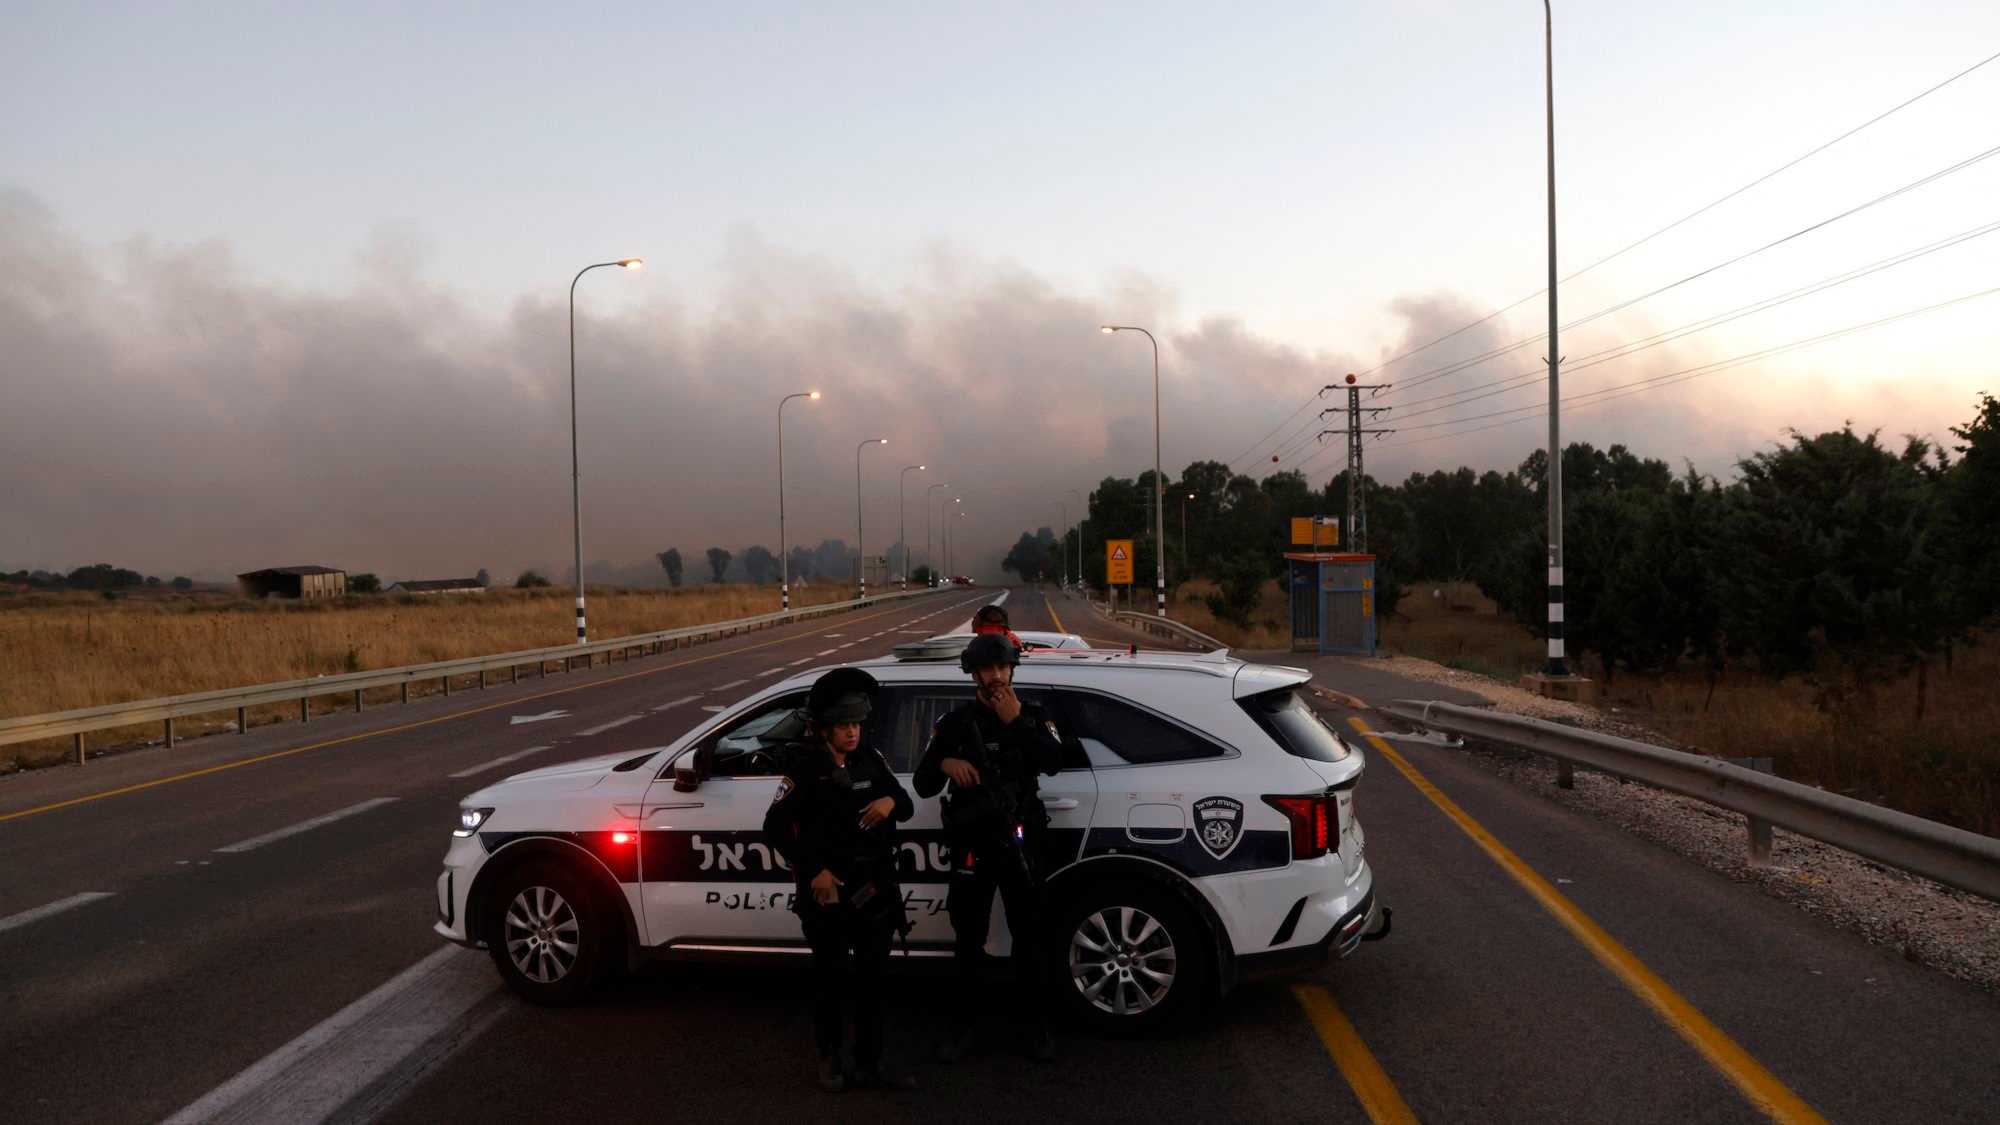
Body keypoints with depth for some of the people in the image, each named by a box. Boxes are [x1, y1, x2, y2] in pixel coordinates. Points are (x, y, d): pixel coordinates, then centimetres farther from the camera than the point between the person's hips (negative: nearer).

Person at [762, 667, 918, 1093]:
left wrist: (891, 801, -17)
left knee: (872, 978, 10)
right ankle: (829, 1056, 30)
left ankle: (869, 1063, 23)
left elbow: (906, 806, 7)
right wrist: (814, 870, -18)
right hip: (827, 891, -4)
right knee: (831, 978, 11)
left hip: (875, 889, 4)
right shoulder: (805, 768, -11)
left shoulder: (870, 759, 1)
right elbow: (774, 826, -13)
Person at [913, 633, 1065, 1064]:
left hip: (1020, 844, 0)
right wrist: (944, 763, -18)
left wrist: (1016, 722, -20)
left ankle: (1035, 1026, 18)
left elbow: (1054, 764, -14)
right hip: (971, 846, 0)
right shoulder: (954, 723, 5)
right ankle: (964, 1028, 18)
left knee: (1029, 939, 5)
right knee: (968, 943, 7)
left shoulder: (1033, 716, 6)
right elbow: (922, 785, 3)